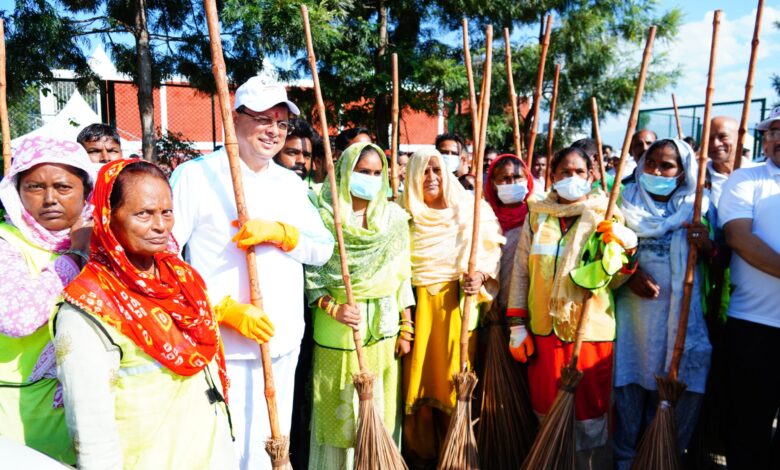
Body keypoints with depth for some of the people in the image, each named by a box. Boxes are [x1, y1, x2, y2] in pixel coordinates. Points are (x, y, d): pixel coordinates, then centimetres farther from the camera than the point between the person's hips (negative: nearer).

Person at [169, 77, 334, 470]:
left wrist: (279, 232, -13)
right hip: (224, 350, -5)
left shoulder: (292, 183, 12)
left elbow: (323, 248, 6)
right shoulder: (195, 175, -6)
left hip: (284, 345, 6)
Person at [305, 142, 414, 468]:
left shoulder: (395, 216, 4)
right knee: (339, 412, 9)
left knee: (381, 409, 13)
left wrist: (406, 328, 6)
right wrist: (332, 308, -22)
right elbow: (309, 275, -7)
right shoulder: (324, 216, -7)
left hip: (383, 327, 3)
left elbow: (402, 276, 6)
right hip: (337, 331, -3)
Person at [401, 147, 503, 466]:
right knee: (419, 378, 5)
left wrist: (480, 276, -16)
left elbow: (491, 251, 3)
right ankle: (420, 454, 23)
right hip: (417, 306, 1)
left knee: (454, 381, 4)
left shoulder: (471, 209, 3)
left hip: (458, 306, -1)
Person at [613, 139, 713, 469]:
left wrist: (706, 247, -16)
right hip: (632, 314, 0)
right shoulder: (626, 203, 6)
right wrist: (627, 274, -12)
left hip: (681, 316, 0)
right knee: (629, 383, 6)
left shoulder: (698, 208, 5)